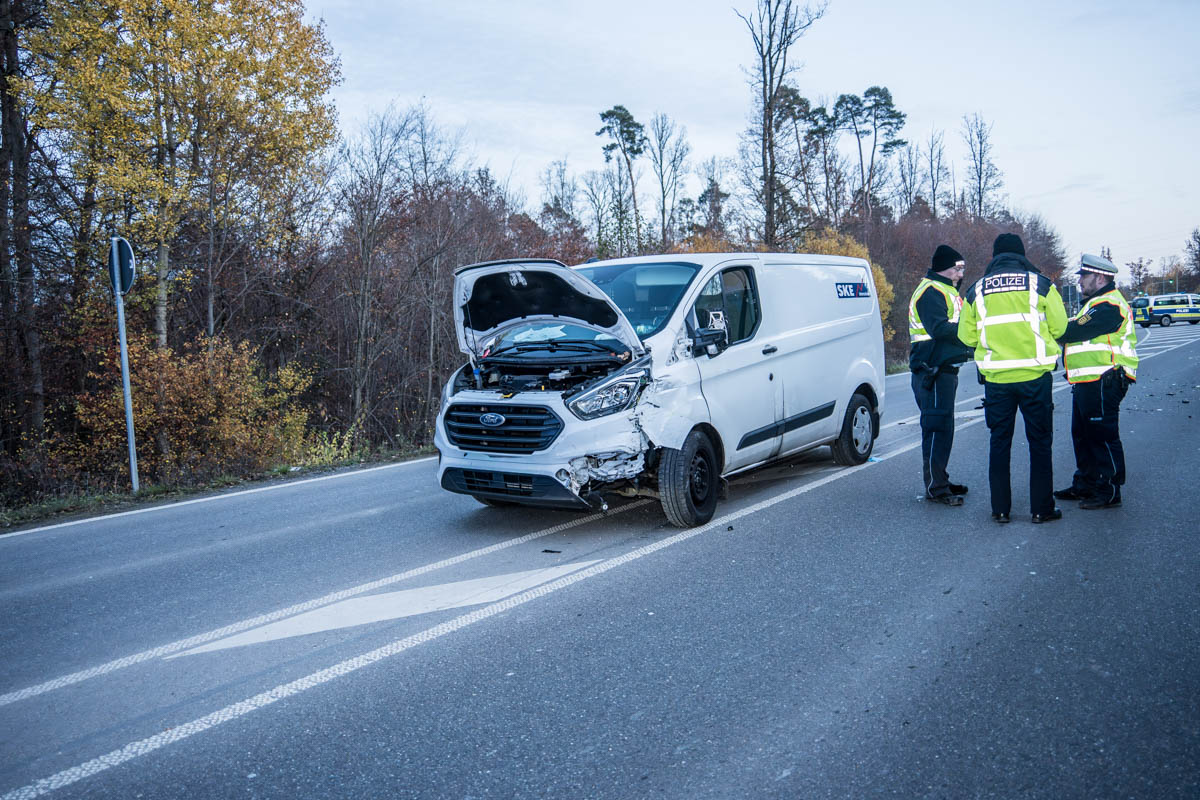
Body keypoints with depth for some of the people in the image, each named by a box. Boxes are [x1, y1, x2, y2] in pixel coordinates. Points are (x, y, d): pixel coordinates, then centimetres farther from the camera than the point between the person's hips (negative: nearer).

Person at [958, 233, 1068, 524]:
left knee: (999, 442, 11)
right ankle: (1042, 508, 12)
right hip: (1034, 375, -1)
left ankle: (1001, 509, 13)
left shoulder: (977, 290, 3)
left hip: (996, 378, 1)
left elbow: (967, 336, 5)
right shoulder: (1041, 284, -2)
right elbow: (1059, 327, 1)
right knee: (1040, 443, 9)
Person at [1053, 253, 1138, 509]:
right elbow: (1077, 332, 18)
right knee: (1083, 435, 17)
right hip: (1087, 382, 11)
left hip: (1102, 383, -11)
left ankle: (1109, 492, 2)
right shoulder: (1097, 303, 21)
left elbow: (1073, 332, -22)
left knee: (1102, 436, -5)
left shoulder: (1109, 306, -16)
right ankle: (1085, 485, 27)